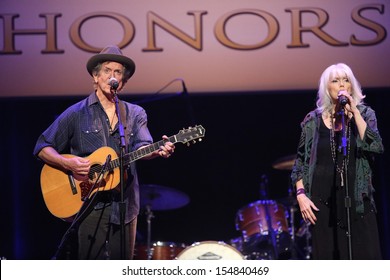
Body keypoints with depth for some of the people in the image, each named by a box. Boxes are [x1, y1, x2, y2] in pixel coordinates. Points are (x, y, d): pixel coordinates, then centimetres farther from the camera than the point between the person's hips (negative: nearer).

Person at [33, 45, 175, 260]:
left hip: (125, 207, 3)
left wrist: (158, 151, -29)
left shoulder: (135, 114, 10)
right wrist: (67, 163, -15)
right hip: (91, 207, -3)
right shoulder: (77, 114, 3)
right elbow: (43, 148, 4)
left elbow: (141, 147, -6)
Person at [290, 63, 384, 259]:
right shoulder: (313, 120, 6)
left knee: (366, 260, -6)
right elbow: (301, 162, 9)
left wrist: (354, 112, -14)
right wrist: (301, 194, -3)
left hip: (357, 198, 0)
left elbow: (376, 147, -12)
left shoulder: (364, 114, 5)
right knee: (327, 259, 2)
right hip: (323, 200, 0)